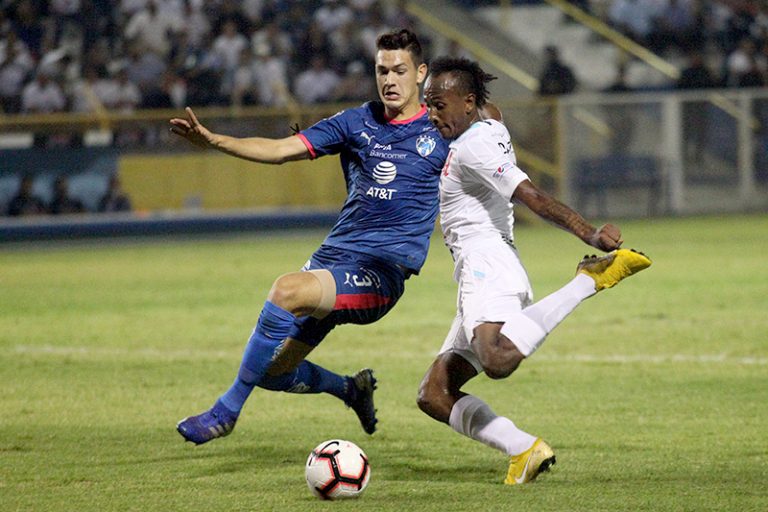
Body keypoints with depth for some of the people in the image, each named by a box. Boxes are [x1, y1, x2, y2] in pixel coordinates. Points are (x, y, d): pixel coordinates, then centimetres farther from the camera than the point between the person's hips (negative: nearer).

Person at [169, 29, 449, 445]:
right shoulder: (357, 123, 10)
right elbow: (282, 149, 2)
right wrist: (214, 141, -10)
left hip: (383, 270, -5)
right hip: (333, 255, 6)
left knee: (288, 290, -32)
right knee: (271, 370, 1)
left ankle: (227, 410, -21)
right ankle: (351, 389, 33)